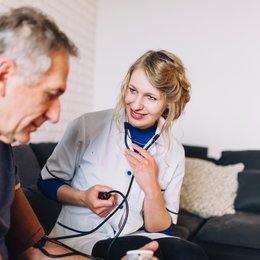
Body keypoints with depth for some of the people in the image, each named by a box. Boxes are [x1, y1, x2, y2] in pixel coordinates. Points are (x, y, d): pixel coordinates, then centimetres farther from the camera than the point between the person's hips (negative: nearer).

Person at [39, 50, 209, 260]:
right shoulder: (87, 126, -10)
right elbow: (47, 181, 2)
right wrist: (83, 198, -17)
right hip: (78, 237, -2)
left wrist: (152, 188, -17)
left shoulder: (174, 152, -1)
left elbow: (162, 230, 1)